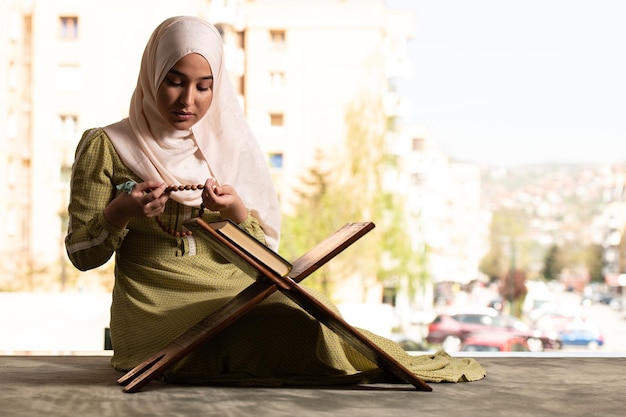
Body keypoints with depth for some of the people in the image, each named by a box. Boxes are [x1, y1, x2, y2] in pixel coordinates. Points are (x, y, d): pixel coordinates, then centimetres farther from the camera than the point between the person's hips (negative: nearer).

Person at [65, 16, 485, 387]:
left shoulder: (233, 145, 12)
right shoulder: (106, 147, 3)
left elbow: (265, 255, 10)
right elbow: (82, 255, 3)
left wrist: (238, 213, -11)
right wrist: (118, 213, -17)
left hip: (237, 298, 4)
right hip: (158, 310, -4)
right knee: (301, 333, -28)